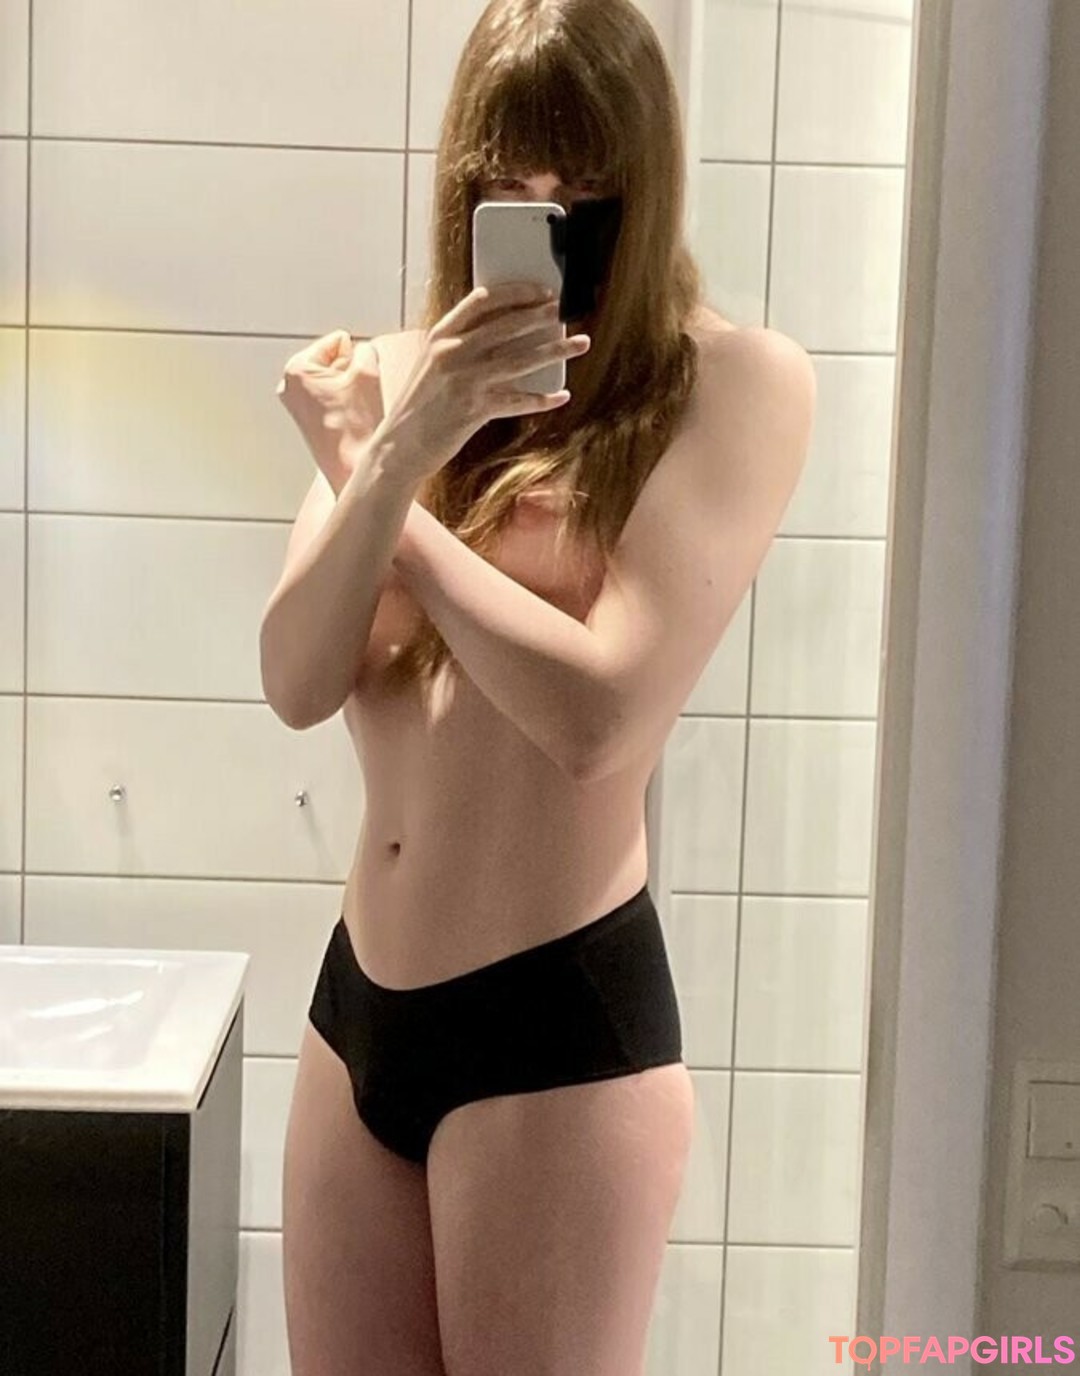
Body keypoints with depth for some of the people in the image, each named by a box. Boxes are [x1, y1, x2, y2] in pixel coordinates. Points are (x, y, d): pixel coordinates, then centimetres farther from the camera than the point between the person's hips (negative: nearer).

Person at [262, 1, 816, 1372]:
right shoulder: (406, 376, 8)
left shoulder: (736, 379, -8)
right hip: (358, 998, 5)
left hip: (560, 1015, -5)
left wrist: (372, 484, -7)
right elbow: (296, 683, -1)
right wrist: (393, 458, -17)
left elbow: (603, 711, -18)